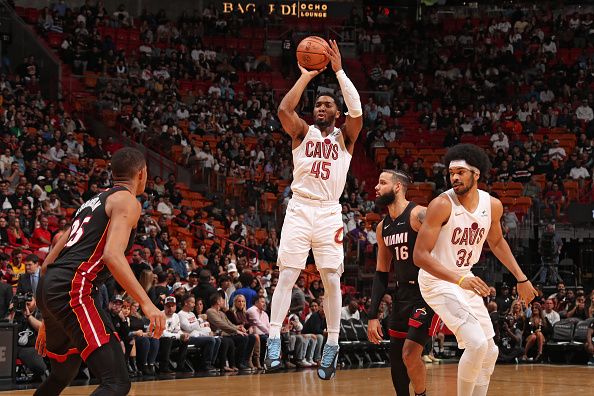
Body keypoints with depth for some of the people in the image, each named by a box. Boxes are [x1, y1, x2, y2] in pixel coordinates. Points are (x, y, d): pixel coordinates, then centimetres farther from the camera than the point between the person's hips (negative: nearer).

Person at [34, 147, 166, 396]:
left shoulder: (92, 203, 27)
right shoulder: (127, 201, 1)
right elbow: (112, 255, -18)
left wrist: (47, 323, 33)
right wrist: (146, 304, -24)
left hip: (48, 286, 10)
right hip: (73, 290, -9)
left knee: (63, 375, 29)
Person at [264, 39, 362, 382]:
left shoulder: (344, 137, 9)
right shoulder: (303, 132, 9)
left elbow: (357, 111, -11)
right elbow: (284, 109, -11)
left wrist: (339, 70, -11)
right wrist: (307, 75, -6)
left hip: (329, 213, 0)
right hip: (300, 210, 0)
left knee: (332, 279, -2)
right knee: (287, 275, -9)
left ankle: (333, 344, 6)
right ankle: (274, 340, -13)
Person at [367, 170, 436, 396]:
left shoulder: (419, 214, -14)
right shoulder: (383, 228, 10)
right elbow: (381, 274, 15)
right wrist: (373, 315, 10)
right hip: (403, 294, 8)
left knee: (410, 355, -14)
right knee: (396, 356, 9)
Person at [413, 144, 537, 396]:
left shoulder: (493, 205, -4)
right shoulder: (442, 205, -23)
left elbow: (496, 242, 18)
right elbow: (419, 255, -26)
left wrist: (521, 278, 16)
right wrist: (460, 280, -36)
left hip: (467, 279, 7)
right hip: (438, 281, -7)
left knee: (489, 352, 11)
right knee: (477, 343, -22)